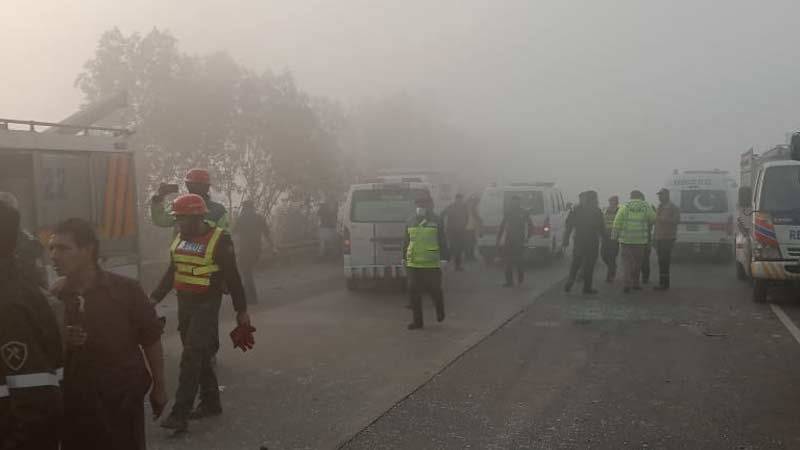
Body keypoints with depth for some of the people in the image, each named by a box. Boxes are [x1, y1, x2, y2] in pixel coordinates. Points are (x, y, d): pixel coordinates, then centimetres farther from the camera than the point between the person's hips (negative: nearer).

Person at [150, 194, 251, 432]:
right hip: (184, 304, 7)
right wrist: (154, 298, 11)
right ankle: (211, 403, 27)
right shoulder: (180, 238, 8)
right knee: (200, 357, 14)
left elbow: (232, 277, -9)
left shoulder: (219, 240, -13)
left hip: (206, 306, -7)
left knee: (191, 358, -10)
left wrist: (242, 310, -6)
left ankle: (180, 414, -7)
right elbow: (171, 272, 18)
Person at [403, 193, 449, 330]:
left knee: (434, 290, 6)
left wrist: (444, 258, -8)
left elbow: (443, 242, -3)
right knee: (414, 292, 1)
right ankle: (417, 321, 10)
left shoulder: (436, 222, -3)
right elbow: (406, 242, 18)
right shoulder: (411, 222, 10)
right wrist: (404, 257, 18)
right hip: (413, 264, 4)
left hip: (432, 264, -4)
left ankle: (440, 311, 35)